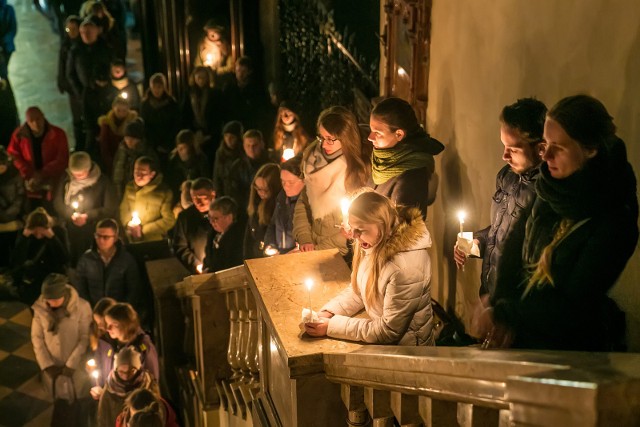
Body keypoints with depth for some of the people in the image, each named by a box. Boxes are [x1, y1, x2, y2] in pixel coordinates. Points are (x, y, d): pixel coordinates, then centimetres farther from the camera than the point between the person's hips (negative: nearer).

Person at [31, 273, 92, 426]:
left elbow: (84, 339, -13)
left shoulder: (81, 307, -21)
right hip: (53, 366, 2)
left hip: (75, 365, -2)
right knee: (60, 403, 15)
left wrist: (71, 365, -14)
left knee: (74, 403, 12)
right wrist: (47, 365, -9)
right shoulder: (40, 308, -13)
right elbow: (37, 338, -4)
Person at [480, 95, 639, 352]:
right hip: (521, 335, 5)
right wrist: (505, 319, -6)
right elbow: (515, 249, 5)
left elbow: (573, 308, -15)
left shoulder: (614, 221, -16)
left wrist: (503, 313, -11)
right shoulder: (551, 190, 1)